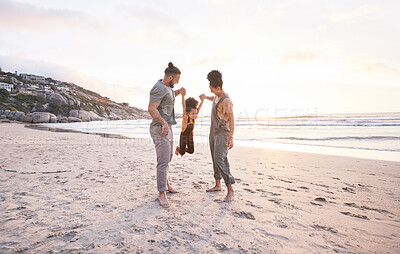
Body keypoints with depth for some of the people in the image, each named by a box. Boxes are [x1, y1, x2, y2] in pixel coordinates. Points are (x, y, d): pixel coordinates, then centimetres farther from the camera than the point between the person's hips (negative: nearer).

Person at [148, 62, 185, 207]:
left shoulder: (167, 87, 15)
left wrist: (178, 92, 18)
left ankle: (165, 184, 34)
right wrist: (164, 123, -30)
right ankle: (162, 193, -3)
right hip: (160, 129, -11)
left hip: (167, 128, 11)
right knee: (163, 161, -10)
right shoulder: (159, 88, -15)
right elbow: (152, 108, -23)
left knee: (168, 158, 19)